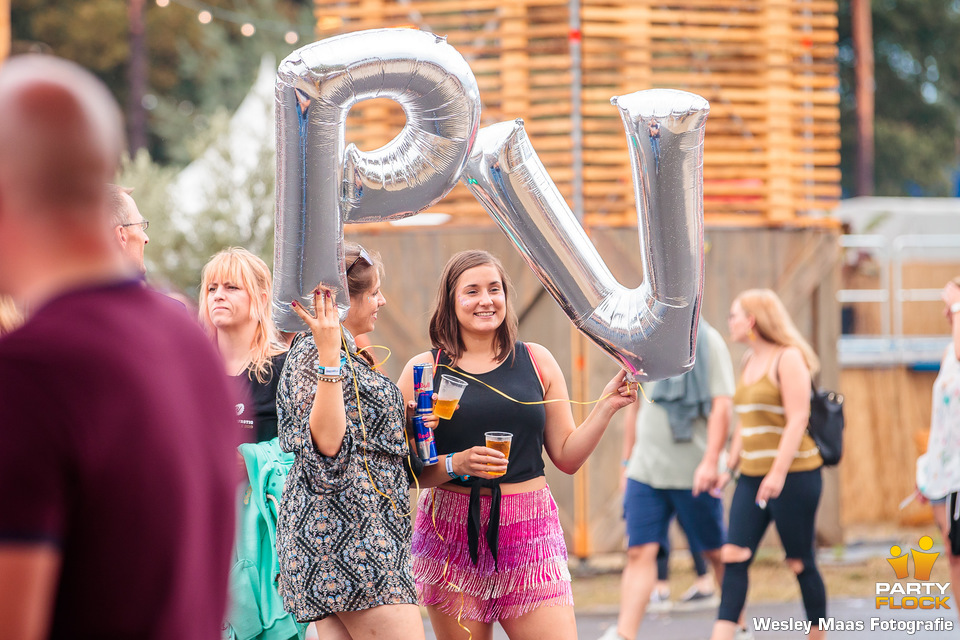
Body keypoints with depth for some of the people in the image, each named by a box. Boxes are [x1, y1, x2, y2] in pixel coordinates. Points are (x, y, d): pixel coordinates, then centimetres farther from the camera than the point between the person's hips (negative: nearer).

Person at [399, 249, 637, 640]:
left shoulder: (537, 362, 10)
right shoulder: (424, 370, 3)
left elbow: (567, 457, 12)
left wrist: (607, 406, 2)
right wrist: (454, 464, -17)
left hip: (530, 532, 1)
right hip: (452, 533, -1)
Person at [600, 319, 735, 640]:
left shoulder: (708, 342, -6)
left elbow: (722, 406, -12)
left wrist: (710, 462, -20)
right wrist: (628, 460, 19)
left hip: (694, 472, -4)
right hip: (646, 469, 4)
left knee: (716, 552, 9)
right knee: (640, 552, -7)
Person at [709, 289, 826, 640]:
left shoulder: (788, 358, -9)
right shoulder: (749, 362, 15)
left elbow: (798, 420, -16)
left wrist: (778, 473, -22)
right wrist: (729, 467, 17)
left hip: (794, 475, -8)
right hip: (752, 477, 8)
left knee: (800, 561, 1)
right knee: (734, 556, -5)